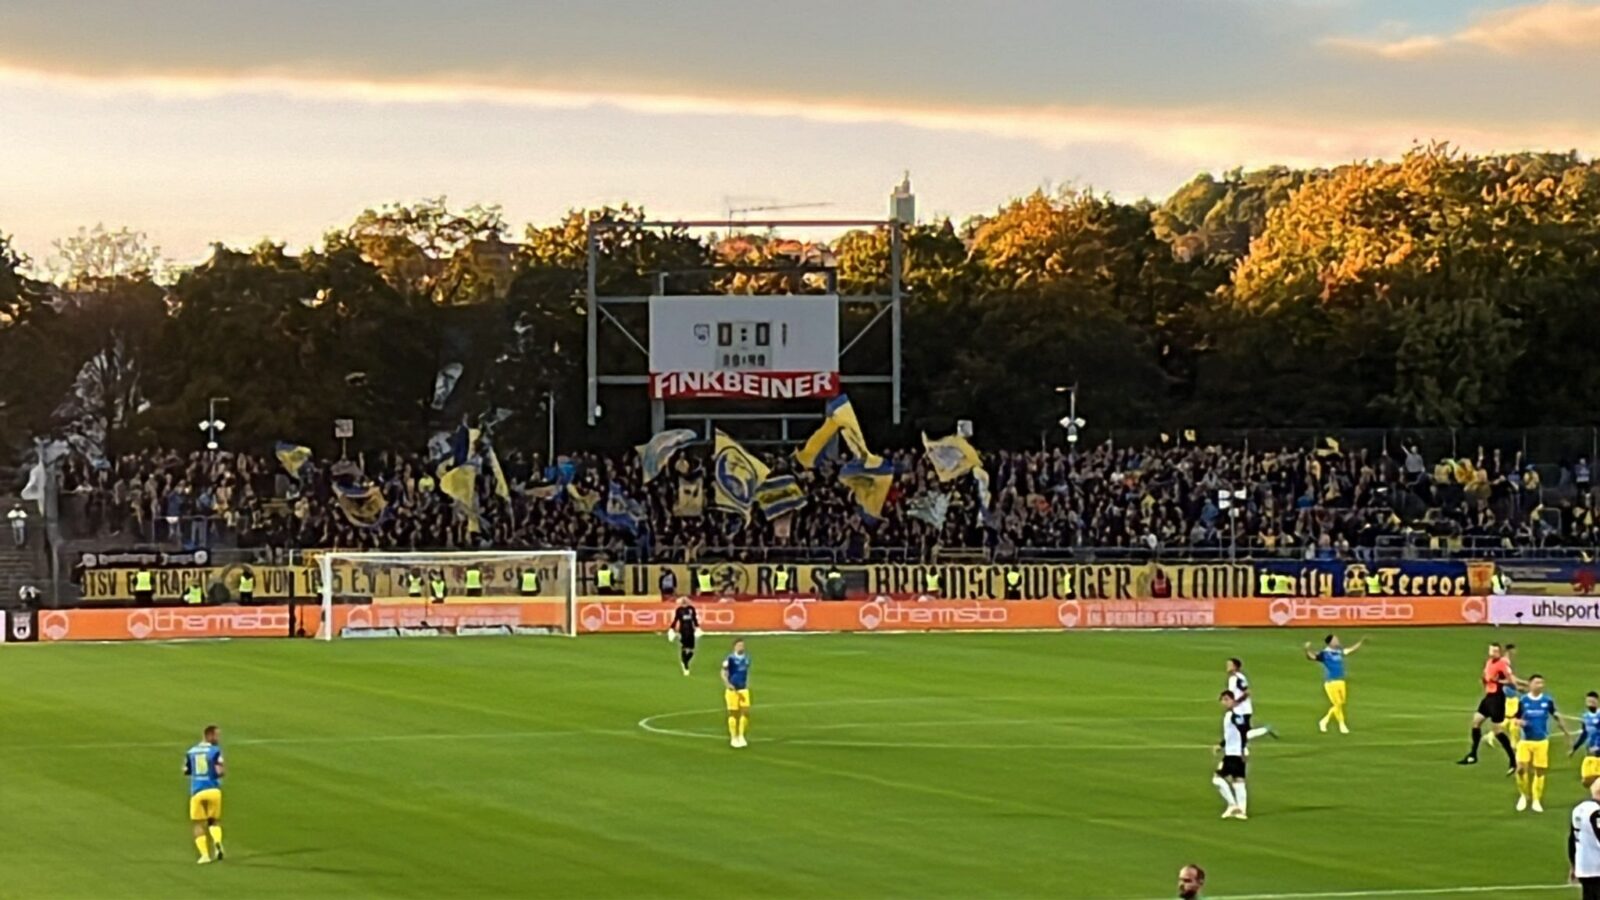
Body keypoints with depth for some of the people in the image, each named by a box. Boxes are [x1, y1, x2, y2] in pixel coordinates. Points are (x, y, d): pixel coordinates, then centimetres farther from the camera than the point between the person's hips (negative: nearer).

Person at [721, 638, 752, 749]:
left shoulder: (746, 658, 6)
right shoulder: (730, 659, -12)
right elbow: (724, 673, -10)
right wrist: (728, 684, -25)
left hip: (744, 690, 5)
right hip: (732, 690, -5)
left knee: (746, 712, -2)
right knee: (733, 713, 1)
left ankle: (741, 736, 14)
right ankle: (733, 738, 12)